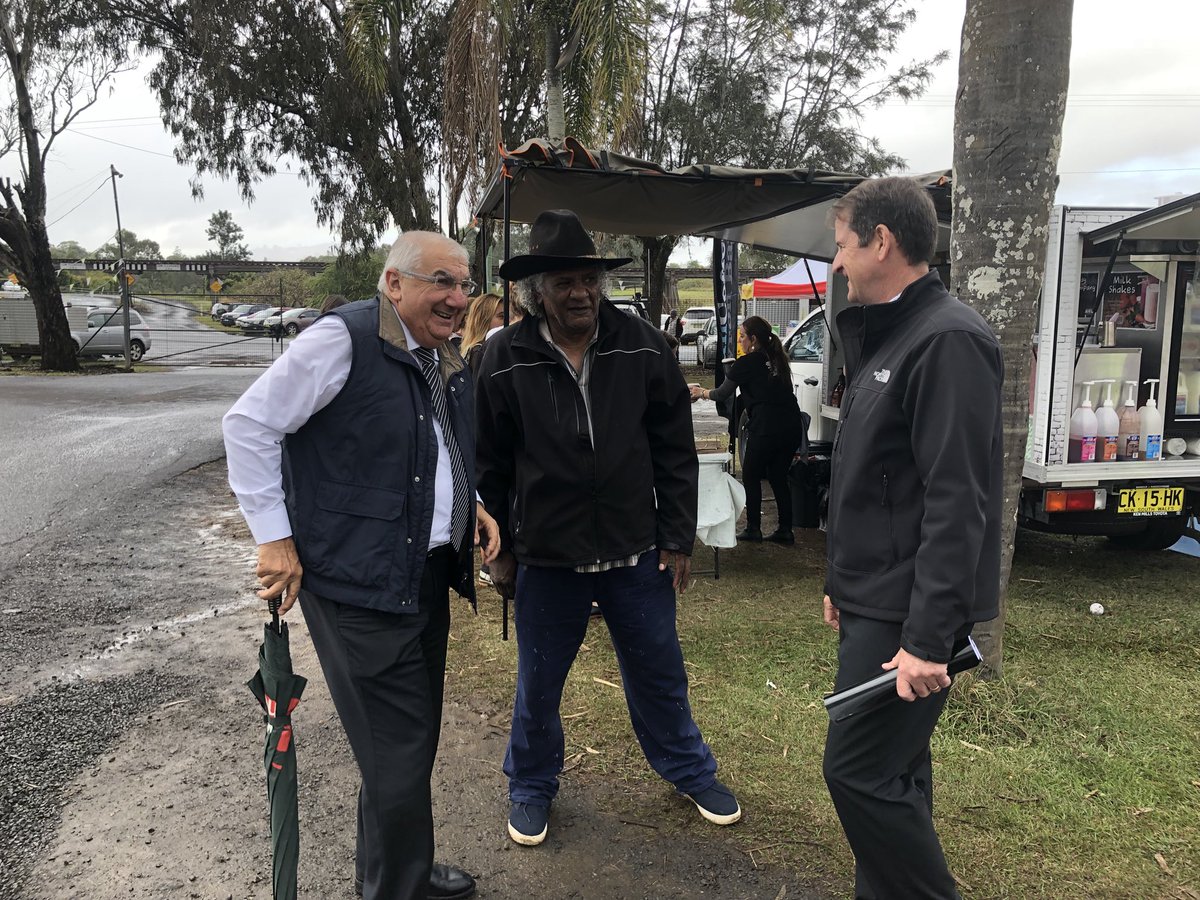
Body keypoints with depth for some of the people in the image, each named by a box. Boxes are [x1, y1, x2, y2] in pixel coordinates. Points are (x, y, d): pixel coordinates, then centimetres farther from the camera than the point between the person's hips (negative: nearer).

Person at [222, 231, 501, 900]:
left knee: (416, 743, 20)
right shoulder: (345, 339, -15)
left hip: (429, 579, 9)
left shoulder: (448, 364, 12)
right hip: (359, 586, -8)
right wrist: (275, 538, -13)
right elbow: (249, 424, -13)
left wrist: (470, 506, 9)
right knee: (398, 754, -1)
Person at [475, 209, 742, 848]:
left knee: (659, 674, 18)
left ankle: (690, 771, 42)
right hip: (545, 556, -1)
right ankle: (531, 785, 41)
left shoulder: (642, 346, -4)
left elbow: (674, 451, 0)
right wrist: (498, 551, 1)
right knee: (538, 684, 16)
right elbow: (490, 465, -1)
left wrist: (677, 538, -1)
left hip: (636, 553, 1)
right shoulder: (505, 358, -7)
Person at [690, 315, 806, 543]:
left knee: (751, 476, 11)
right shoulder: (777, 359, 15)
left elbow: (722, 394, 6)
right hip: (793, 426, 7)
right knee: (779, 477, 16)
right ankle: (785, 530, 17)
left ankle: (753, 529, 14)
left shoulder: (746, 363, -4)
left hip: (766, 428, -6)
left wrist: (702, 392, 26)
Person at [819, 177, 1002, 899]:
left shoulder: (948, 340, -17)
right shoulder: (887, 337, 14)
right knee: (892, 767, 18)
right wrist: (843, 583, 21)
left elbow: (956, 504, -23)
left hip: (910, 612, -10)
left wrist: (929, 637, -24)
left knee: (861, 771, -4)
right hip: (873, 600, 10)